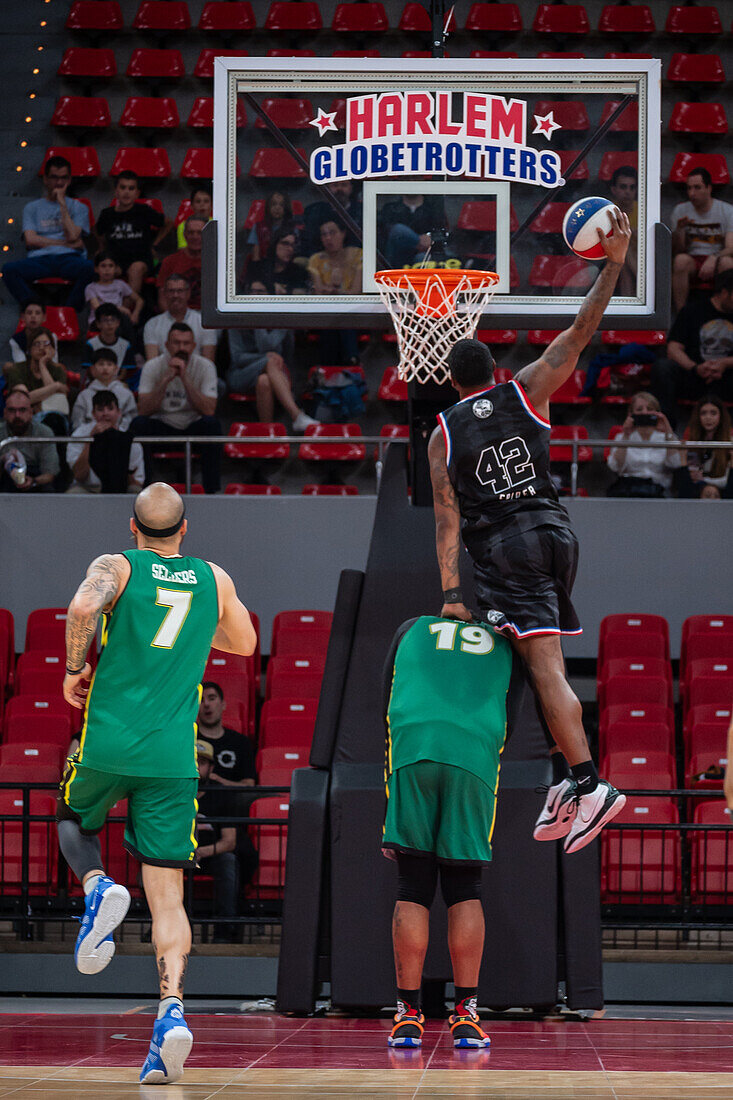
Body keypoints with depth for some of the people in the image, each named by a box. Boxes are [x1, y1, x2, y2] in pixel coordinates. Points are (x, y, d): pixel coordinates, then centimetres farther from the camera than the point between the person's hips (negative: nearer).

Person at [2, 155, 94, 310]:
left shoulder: (78, 207, 19)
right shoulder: (32, 208, 20)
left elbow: (73, 236, 0)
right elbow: (31, 240, 5)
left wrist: (62, 204, 3)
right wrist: (65, 243, -1)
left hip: (68, 258, 0)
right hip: (40, 259, 1)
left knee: (89, 268, -38)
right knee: (9, 269, -32)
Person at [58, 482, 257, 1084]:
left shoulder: (116, 567, 1)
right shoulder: (215, 581, 11)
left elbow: (84, 608, -21)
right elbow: (244, 642, 28)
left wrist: (75, 668, -5)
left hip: (109, 740, -2)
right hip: (174, 756, 2)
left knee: (74, 822, 30)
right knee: (168, 895, 1)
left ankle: (98, 885, -2)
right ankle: (172, 1010, -19)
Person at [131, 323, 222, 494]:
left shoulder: (205, 366, -9)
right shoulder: (153, 366, -9)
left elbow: (208, 411, -22)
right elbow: (144, 410, -20)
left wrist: (185, 379, -29)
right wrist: (166, 379, -28)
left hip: (193, 429, 0)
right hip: (161, 430, 0)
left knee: (212, 423, -32)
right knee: (138, 423, -29)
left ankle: (212, 490, -25)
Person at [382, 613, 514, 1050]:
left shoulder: (413, 629, 27)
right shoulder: (502, 641, 26)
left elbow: (387, 704, 26)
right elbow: (510, 720, 22)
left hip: (411, 749, 0)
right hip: (476, 754, 0)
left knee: (412, 890, 3)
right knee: (465, 891, 6)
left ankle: (409, 1017, 1)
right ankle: (466, 1016, 2)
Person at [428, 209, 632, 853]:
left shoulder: (443, 435, 7)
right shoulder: (526, 393, 10)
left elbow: (446, 517, -1)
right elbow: (580, 334, 4)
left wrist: (450, 592, -3)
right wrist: (613, 265, 4)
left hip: (503, 548, -4)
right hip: (554, 531, 4)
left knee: (547, 671, -13)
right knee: (546, 666, 17)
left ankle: (590, 786, -23)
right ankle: (566, 778, 10)